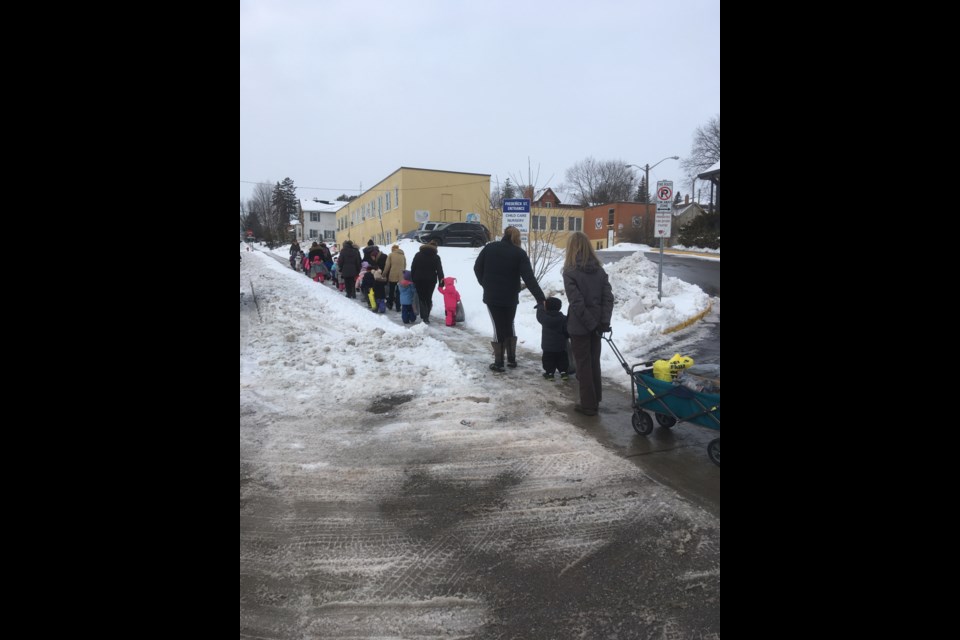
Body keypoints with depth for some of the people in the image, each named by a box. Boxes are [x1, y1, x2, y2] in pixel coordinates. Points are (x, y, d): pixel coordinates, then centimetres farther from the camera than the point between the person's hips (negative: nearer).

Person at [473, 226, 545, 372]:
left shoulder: (489, 248, -1)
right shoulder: (520, 253, -6)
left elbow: (477, 268, 7)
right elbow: (529, 278, -14)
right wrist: (541, 298, -17)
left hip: (492, 296, 0)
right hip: (510, 297, 0)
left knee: (498, 328, 5)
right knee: (509, 326, 19)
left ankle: (498, 363, 6)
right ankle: (512, 359, 22)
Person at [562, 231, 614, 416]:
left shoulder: (570, 272, -14)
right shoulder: (599, 270, 4)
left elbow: (577, 302, -19)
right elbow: (608, 297, -2)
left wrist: (591, 323, -13)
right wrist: (604, 321, -6)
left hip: (579, 326, -6)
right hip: (595, 324, 6)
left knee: (583, 365, 4)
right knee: (594, 362, 18)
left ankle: (589, 404, 11)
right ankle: (595, 399, 30)